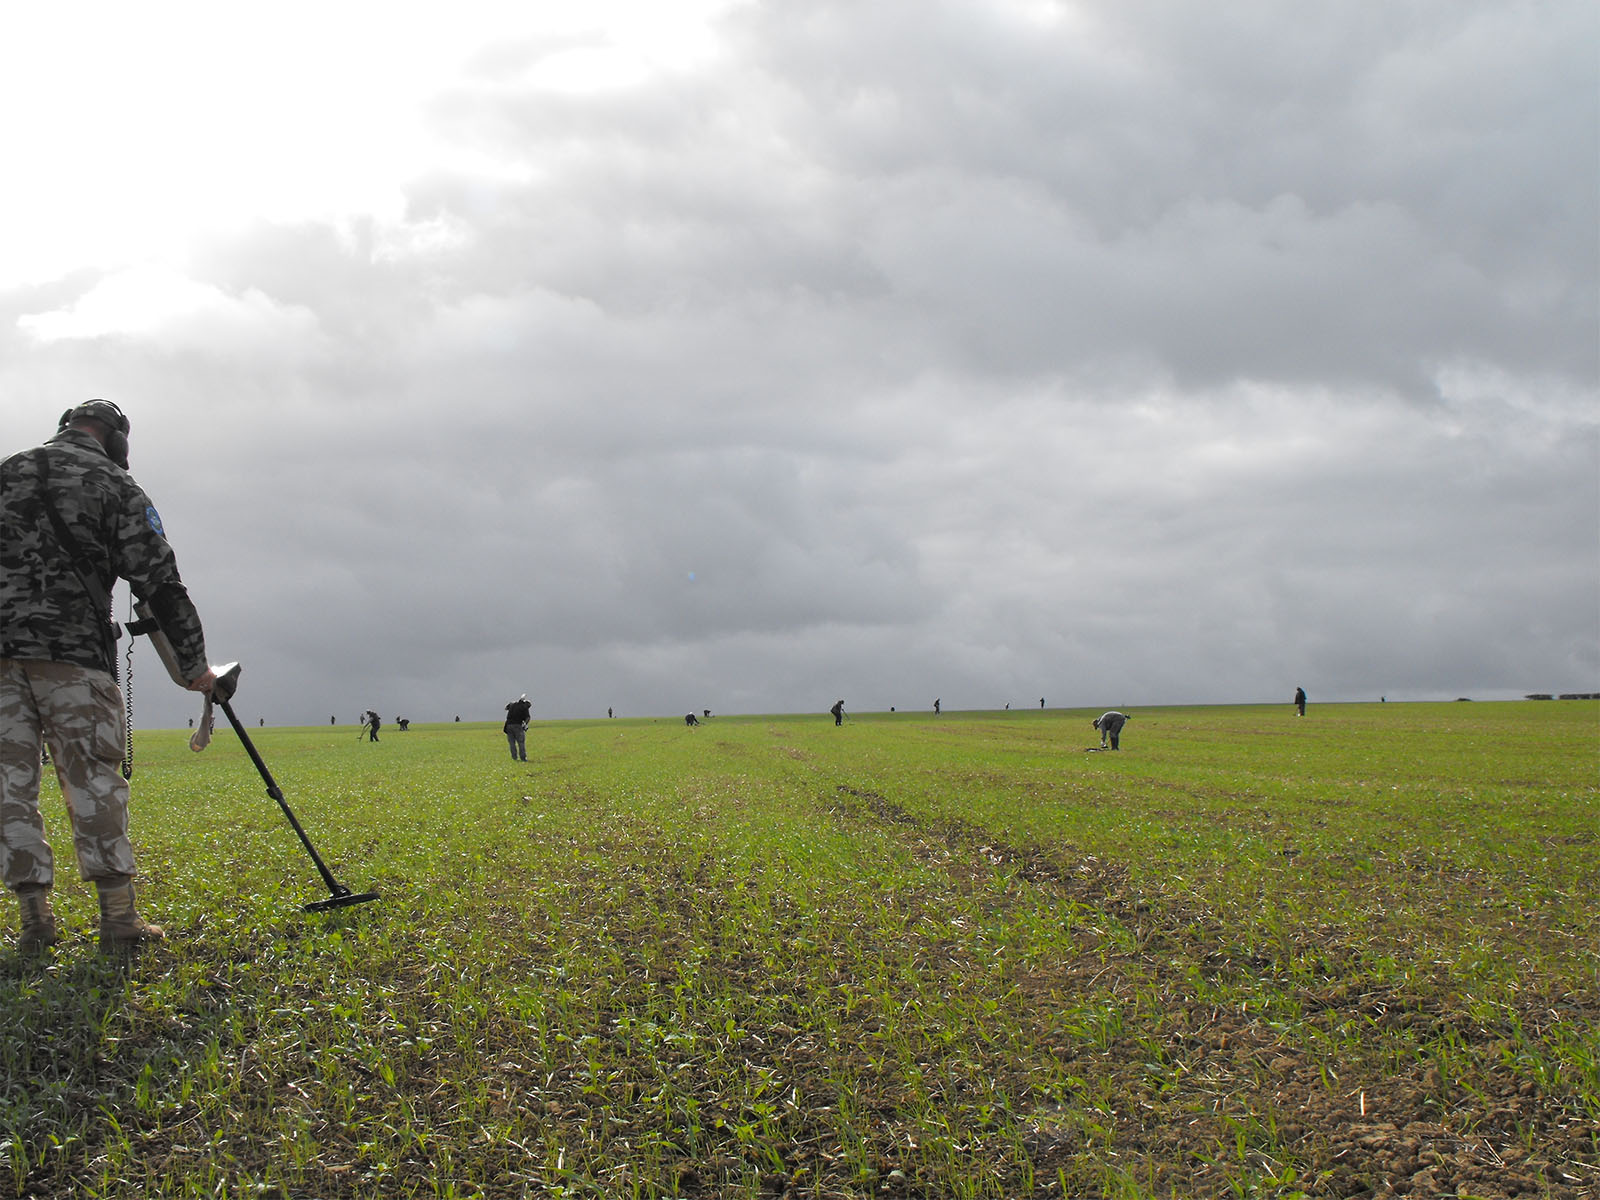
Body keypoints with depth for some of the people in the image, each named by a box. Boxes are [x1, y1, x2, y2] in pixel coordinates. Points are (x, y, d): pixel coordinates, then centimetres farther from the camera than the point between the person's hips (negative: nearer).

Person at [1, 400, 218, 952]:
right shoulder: (115, 486, 5)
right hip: (71, 653, -3)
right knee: (93, 781, -2)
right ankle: (119, 917, -5)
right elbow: (161, 583, 2)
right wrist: (194, 664, 7)